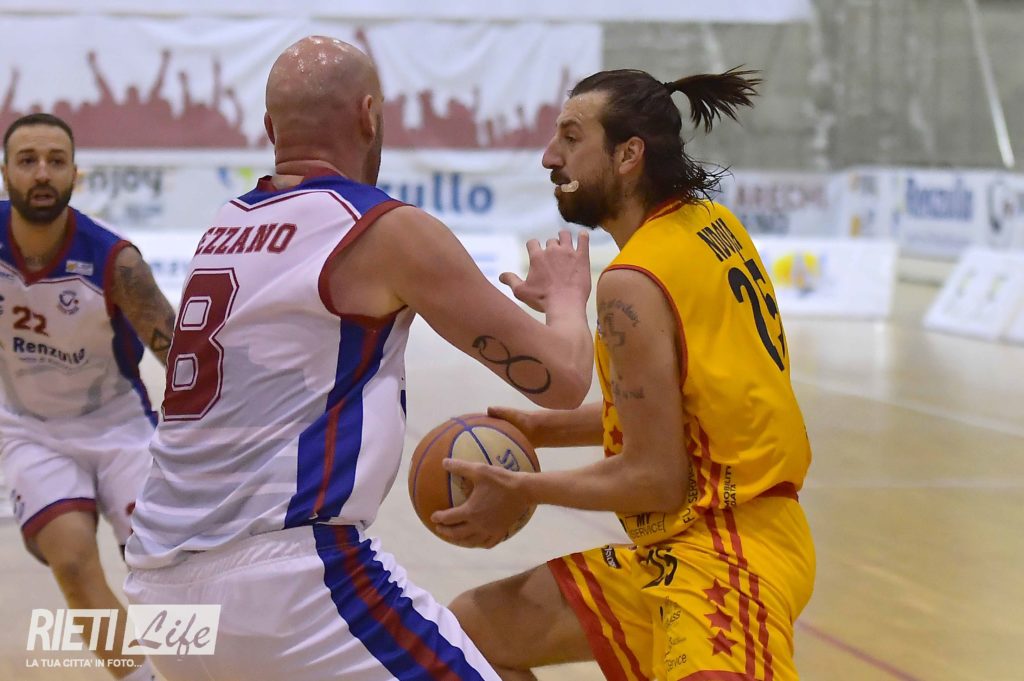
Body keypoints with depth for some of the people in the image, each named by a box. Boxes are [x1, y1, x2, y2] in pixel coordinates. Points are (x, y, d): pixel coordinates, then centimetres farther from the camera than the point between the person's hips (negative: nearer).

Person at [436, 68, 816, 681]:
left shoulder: (634, 284, -18)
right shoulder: (713, 226, 7)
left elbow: (656, 479, -18)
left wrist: (521, 491, -5)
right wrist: (545, 429, 18)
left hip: (723, 556, -10)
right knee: (470, 631, 16)